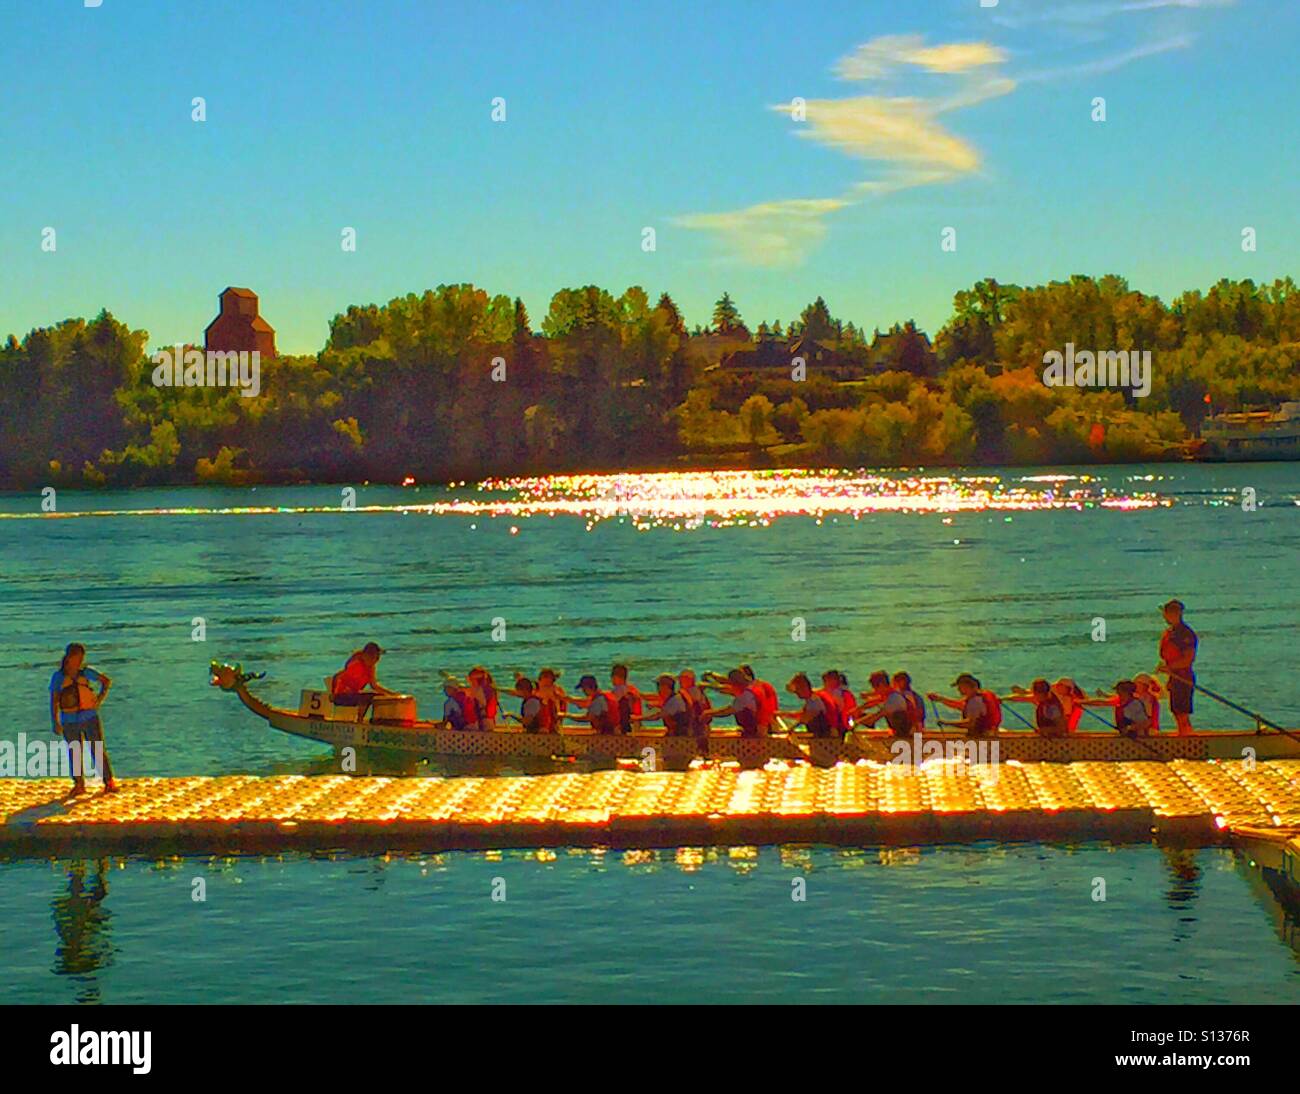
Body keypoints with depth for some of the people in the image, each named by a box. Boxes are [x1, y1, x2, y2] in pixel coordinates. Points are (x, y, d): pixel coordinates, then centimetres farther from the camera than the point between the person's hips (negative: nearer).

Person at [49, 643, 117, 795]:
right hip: (69, 721, 0)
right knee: (75, 754, 7)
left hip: (90, 718, 0)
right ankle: (79, 784, 19)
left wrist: (100, 697, -1)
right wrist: (55, 722, -7)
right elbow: (54, 700, -3)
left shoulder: (86, 672, -1)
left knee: (99, 751, -1)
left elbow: (107, 681, 11)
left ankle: (109, 782, 5)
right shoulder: (58, 677, -4)